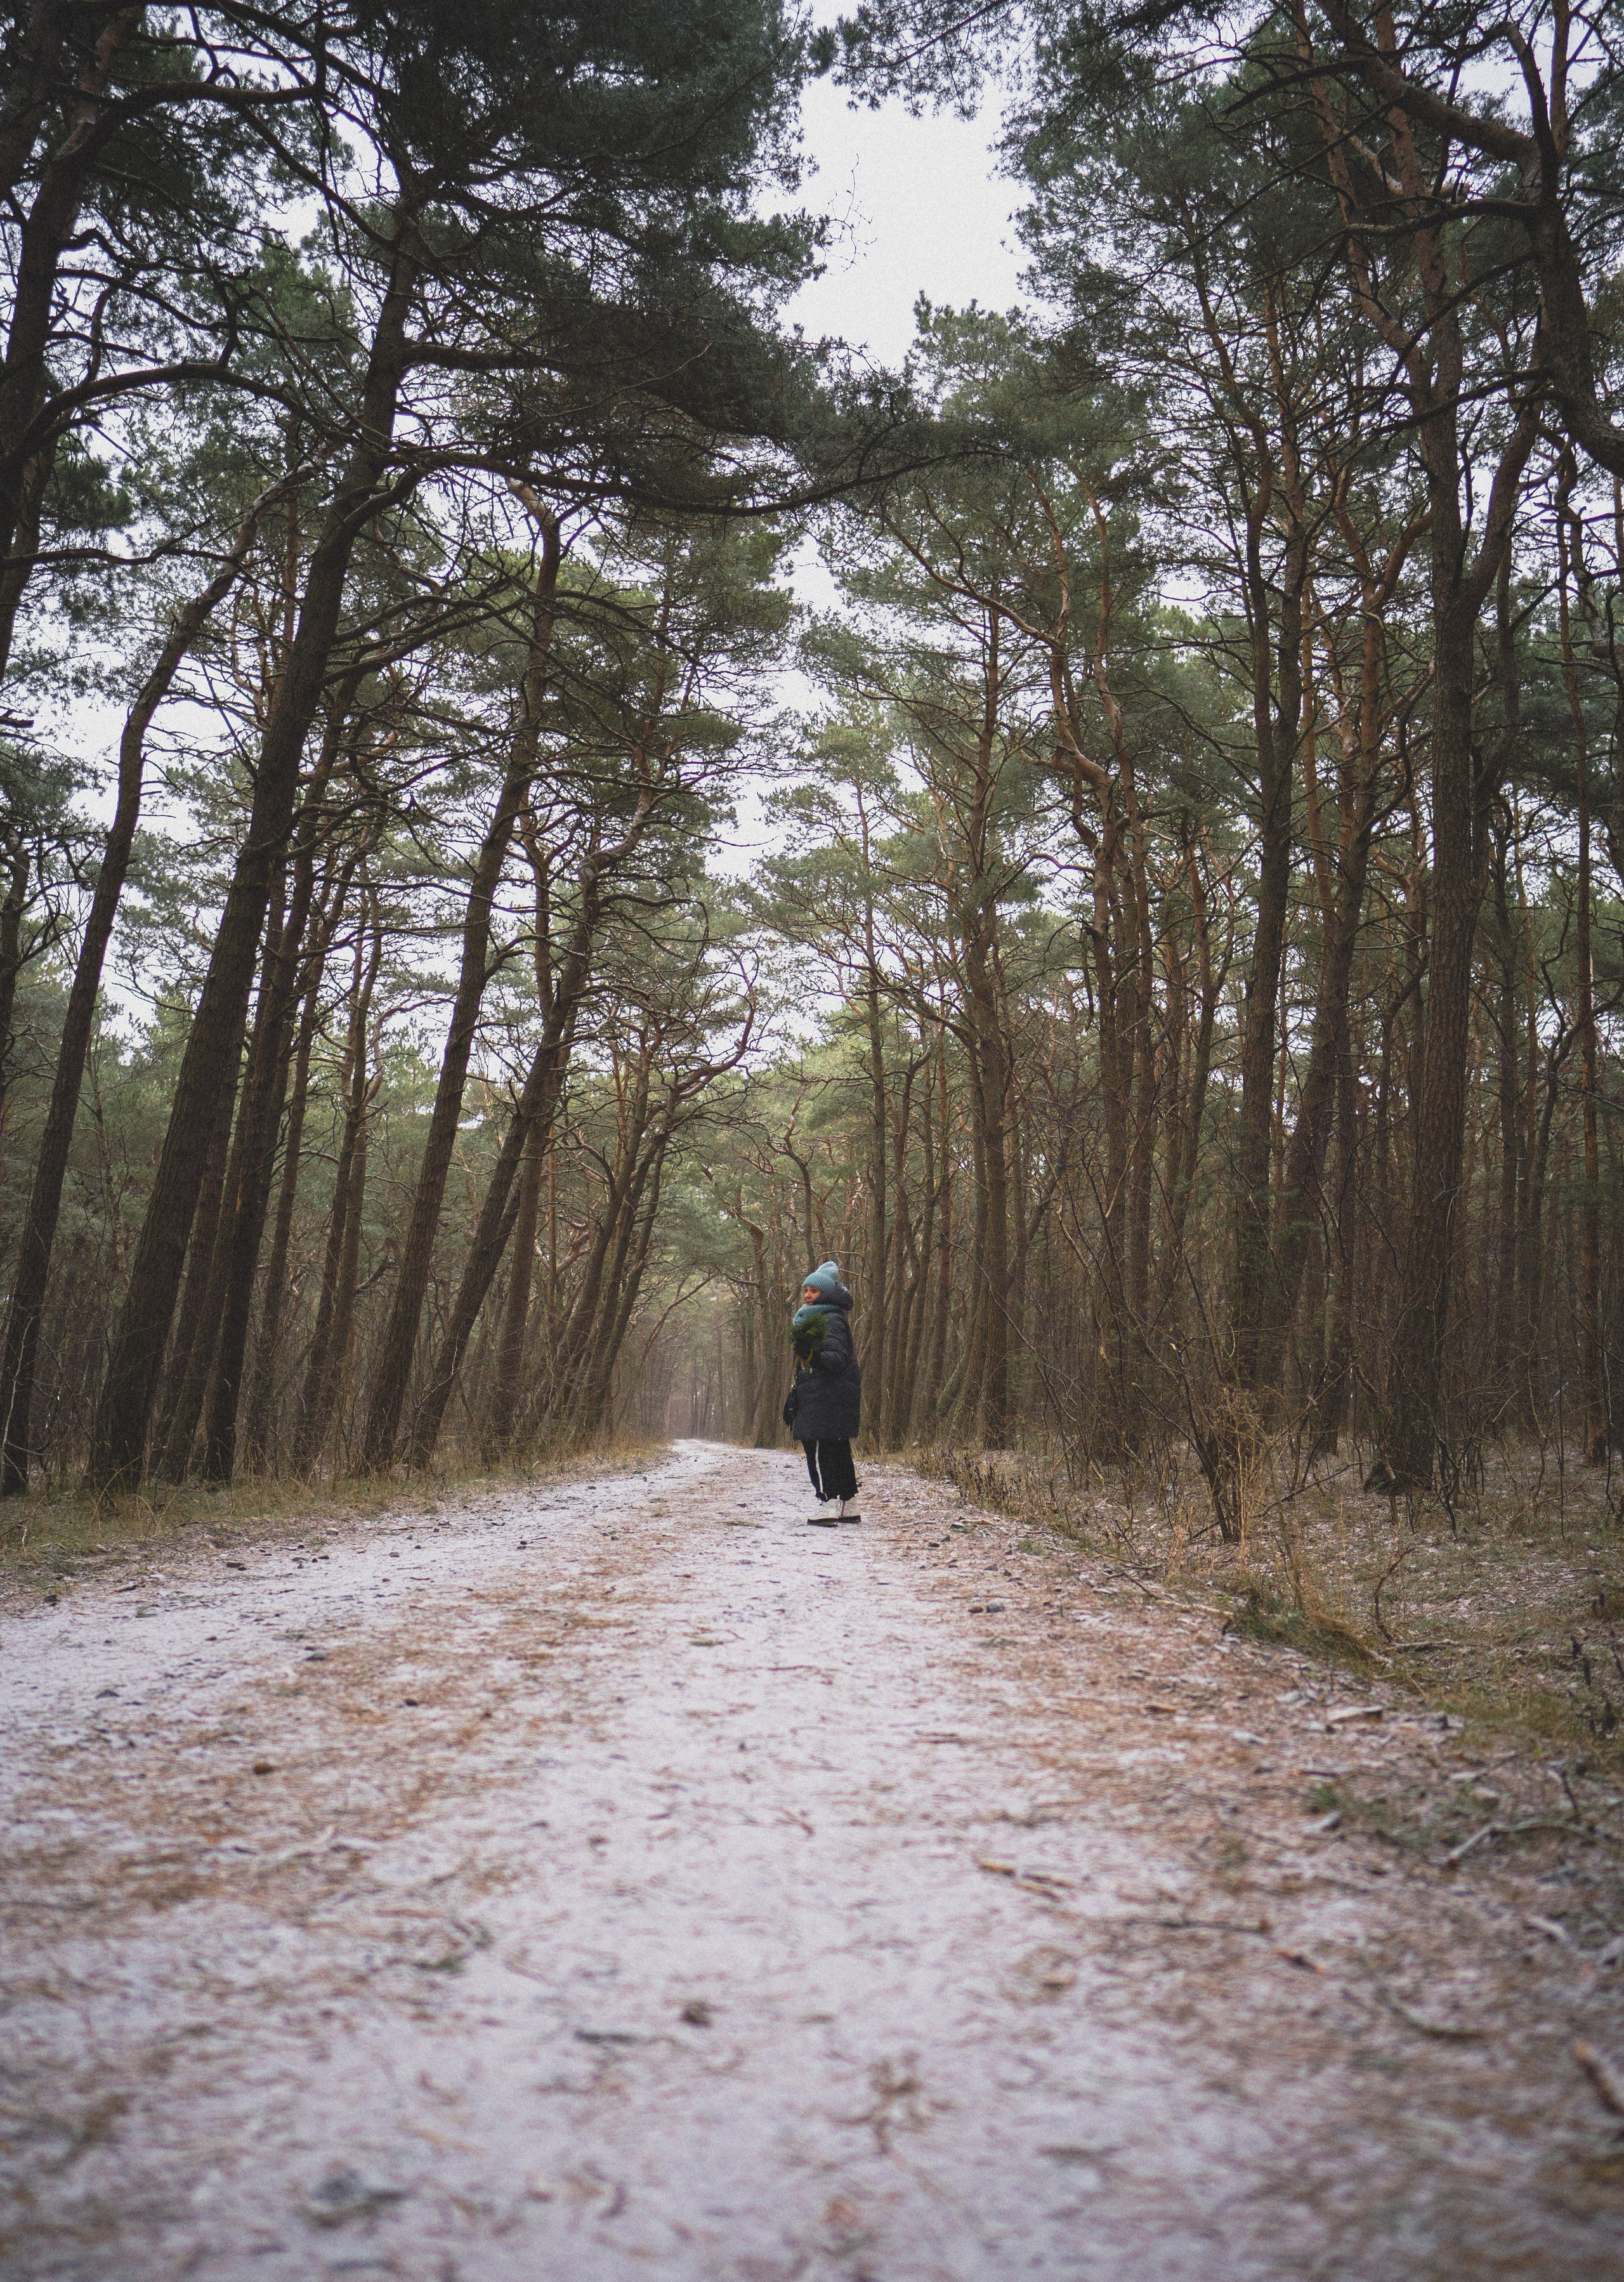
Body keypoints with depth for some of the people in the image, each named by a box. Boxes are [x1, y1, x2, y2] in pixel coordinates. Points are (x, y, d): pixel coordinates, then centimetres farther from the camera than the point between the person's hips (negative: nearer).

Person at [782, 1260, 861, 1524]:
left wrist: (813, 1356, -41)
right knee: (838, 1450, 12)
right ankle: (848, 1507, 17)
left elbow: (838, 1358, -23)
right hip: (816, 1398, 10)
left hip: (828, 1399, -10)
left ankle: (827, 1506, -16)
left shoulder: (832, 1321, -10)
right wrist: (795, 1396, 25)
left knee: (820, 1450, -14)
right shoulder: (811, 1319, 20)